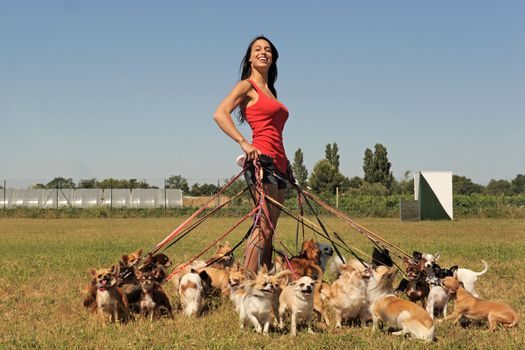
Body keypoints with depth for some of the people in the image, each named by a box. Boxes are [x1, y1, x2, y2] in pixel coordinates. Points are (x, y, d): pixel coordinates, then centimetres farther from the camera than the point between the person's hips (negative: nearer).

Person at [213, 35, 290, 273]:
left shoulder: (269, 91, 23)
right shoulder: (247, 85, 0)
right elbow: (220, 114, -14)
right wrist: (244, 143, -20)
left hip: (278, 164, 8)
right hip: (261, 159, -8)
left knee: (268, 230, 6)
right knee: (265, 226, -15)